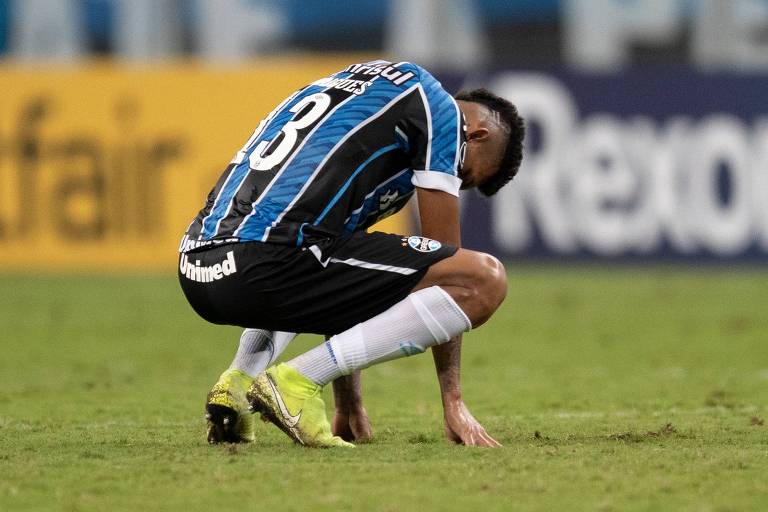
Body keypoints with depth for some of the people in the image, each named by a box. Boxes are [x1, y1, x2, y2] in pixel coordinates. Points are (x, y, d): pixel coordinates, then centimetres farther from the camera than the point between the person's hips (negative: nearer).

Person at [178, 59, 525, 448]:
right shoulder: (440, 112, 9)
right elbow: (445, 255, 8)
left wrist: (348, 406, 36)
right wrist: (453, 402, 12)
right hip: (266, 264, -9)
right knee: (483, 283, -6)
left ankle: (239, 381, 15)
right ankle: (299, 380, -8)